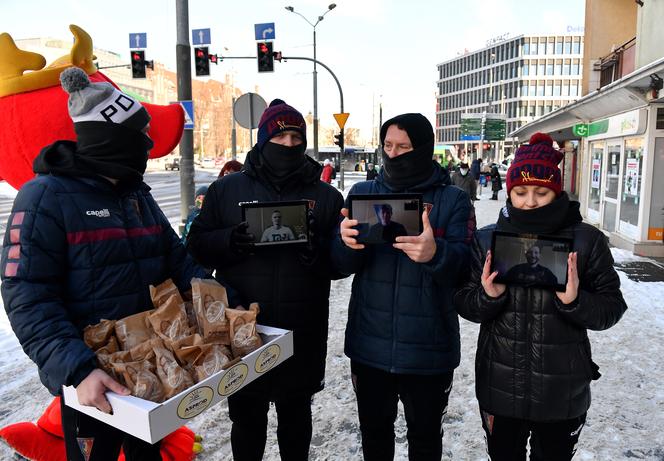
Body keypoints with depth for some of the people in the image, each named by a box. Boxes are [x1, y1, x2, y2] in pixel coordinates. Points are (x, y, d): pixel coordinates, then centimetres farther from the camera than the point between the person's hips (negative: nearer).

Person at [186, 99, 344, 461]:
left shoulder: (326, 196, 2)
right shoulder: (226, 189, 3)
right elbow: (198, 245, 1)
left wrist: (317, 251, -23)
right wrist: (230, 242, -19)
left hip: (302, 335, 0)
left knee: (296, 415, 21)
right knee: (246, 420, 16)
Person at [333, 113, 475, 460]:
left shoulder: (453, 201, -4)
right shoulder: (362, 193, 3)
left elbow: (466, 267, -13)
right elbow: (341, 264, -4)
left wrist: (435, 254, -35)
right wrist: (347, 242, -27)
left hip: (428, 348, -2)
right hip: (369, 344, 2)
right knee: (374, 431, 22)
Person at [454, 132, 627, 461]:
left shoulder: (587, 240, -7)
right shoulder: (487, 239, -4)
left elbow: (612, 308, -5)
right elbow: (464, 304, -3)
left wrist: (575, 302, -25)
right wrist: (487, 296, -24)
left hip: (563, 394, 0)